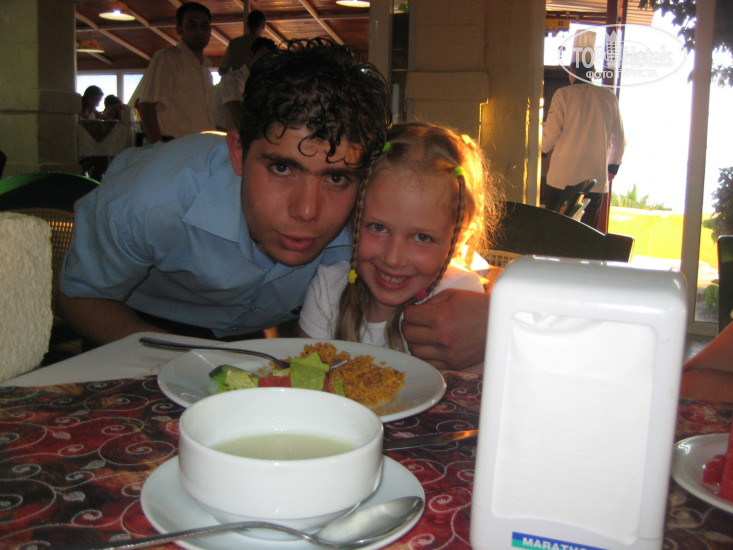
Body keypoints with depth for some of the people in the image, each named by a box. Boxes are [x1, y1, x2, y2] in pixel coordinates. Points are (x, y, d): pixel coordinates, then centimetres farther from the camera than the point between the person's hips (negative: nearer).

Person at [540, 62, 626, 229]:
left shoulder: (563, 94, -1)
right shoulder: (609, 96, 8)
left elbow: (551, 132, -3)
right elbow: (619, 138, 14)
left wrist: (543, 149, 19)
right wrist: (612, 167, 27)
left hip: (562, 177, -2)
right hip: (596, 178, 3)